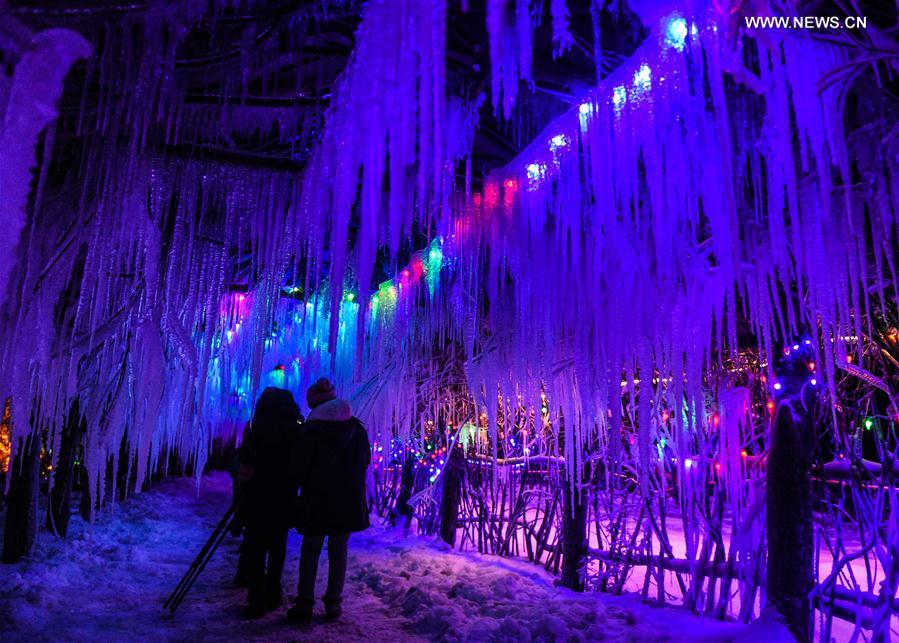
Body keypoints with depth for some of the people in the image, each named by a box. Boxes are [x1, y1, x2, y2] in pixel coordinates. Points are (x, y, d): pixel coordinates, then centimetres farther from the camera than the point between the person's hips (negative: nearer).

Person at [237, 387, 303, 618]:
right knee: (278, 549, 17)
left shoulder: (259, 430, -11)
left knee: (256, 550, 8)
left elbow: (245, 472, -13)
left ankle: (258, 601, 9)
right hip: (285, 502, 3)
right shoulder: (299, 432, -3)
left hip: (259, 501, -3)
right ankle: (273, 596, 28)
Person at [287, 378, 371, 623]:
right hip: (349, 501, 3)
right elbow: (365, 461, 8)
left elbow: (298, 467, -7)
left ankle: (305, 603, 11)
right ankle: (333, 602, 18)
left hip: (317, 501, -3)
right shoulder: (357, 428, 1)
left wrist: (305, 485, 12)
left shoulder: (310, 430, -11)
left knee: (310, 551, 10)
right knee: (339, 551, 12)